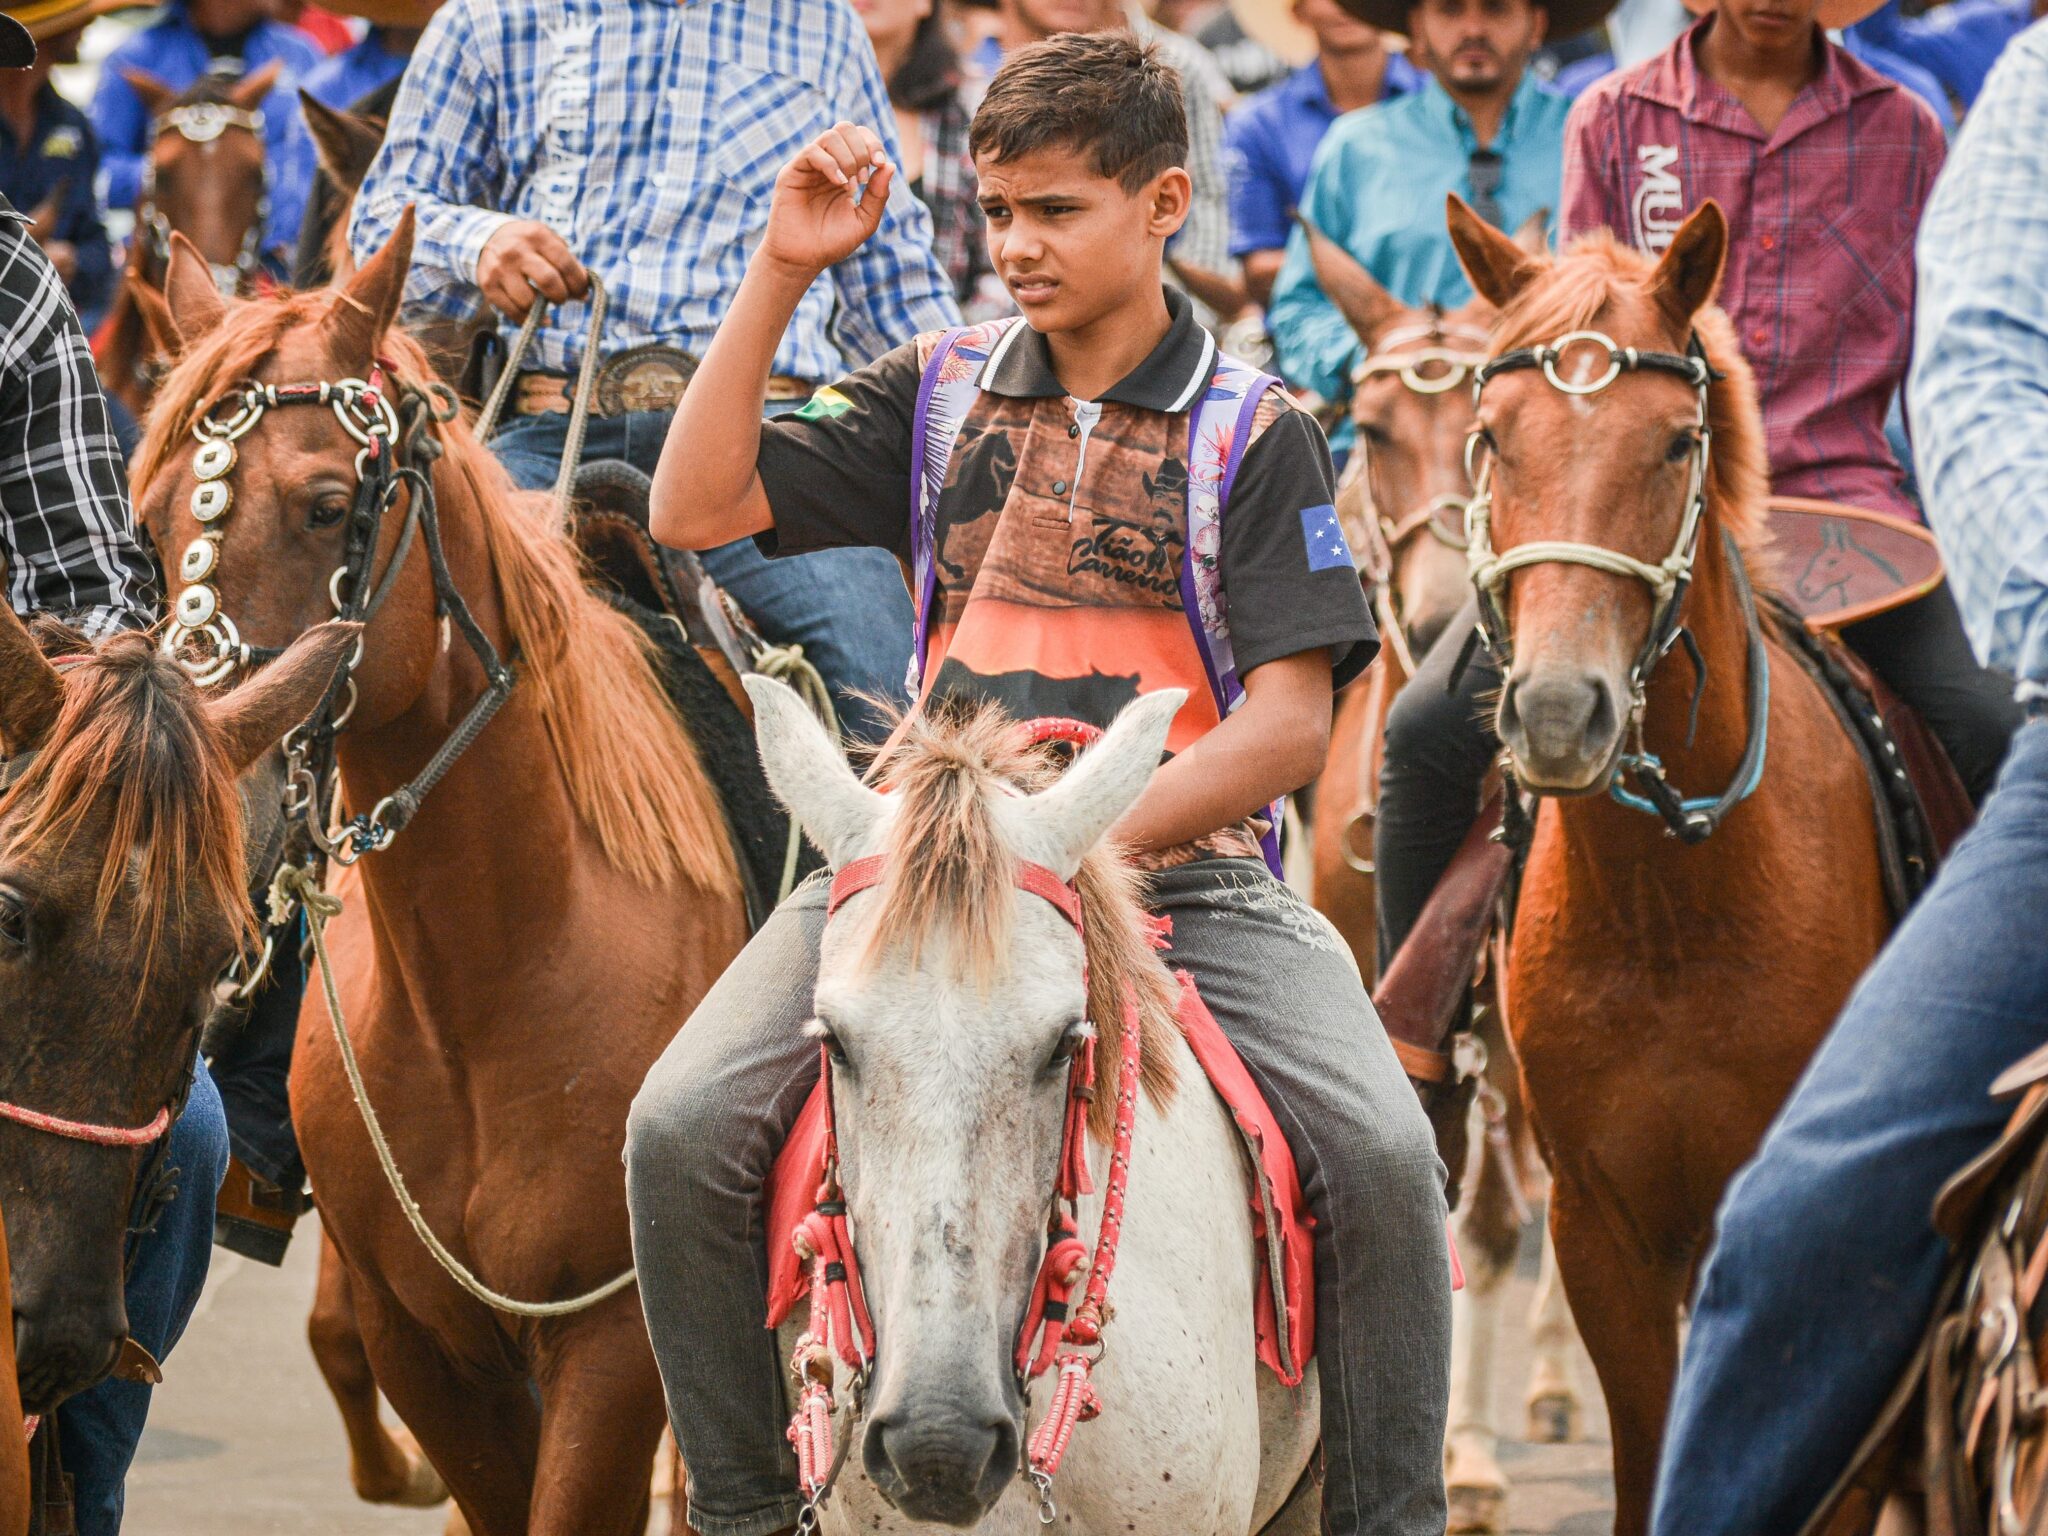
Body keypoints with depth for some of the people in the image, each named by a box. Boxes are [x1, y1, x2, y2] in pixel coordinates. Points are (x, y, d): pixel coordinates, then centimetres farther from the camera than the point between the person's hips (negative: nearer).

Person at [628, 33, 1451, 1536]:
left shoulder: (1256, 435, 2)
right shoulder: (940, 397, 11)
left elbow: (1289, 722, -6)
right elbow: (697, 506, 4)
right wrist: (782, 271, -3)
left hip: (1185, 866, -2)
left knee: (1384, 1155, -25)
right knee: (683, 1132, -17)